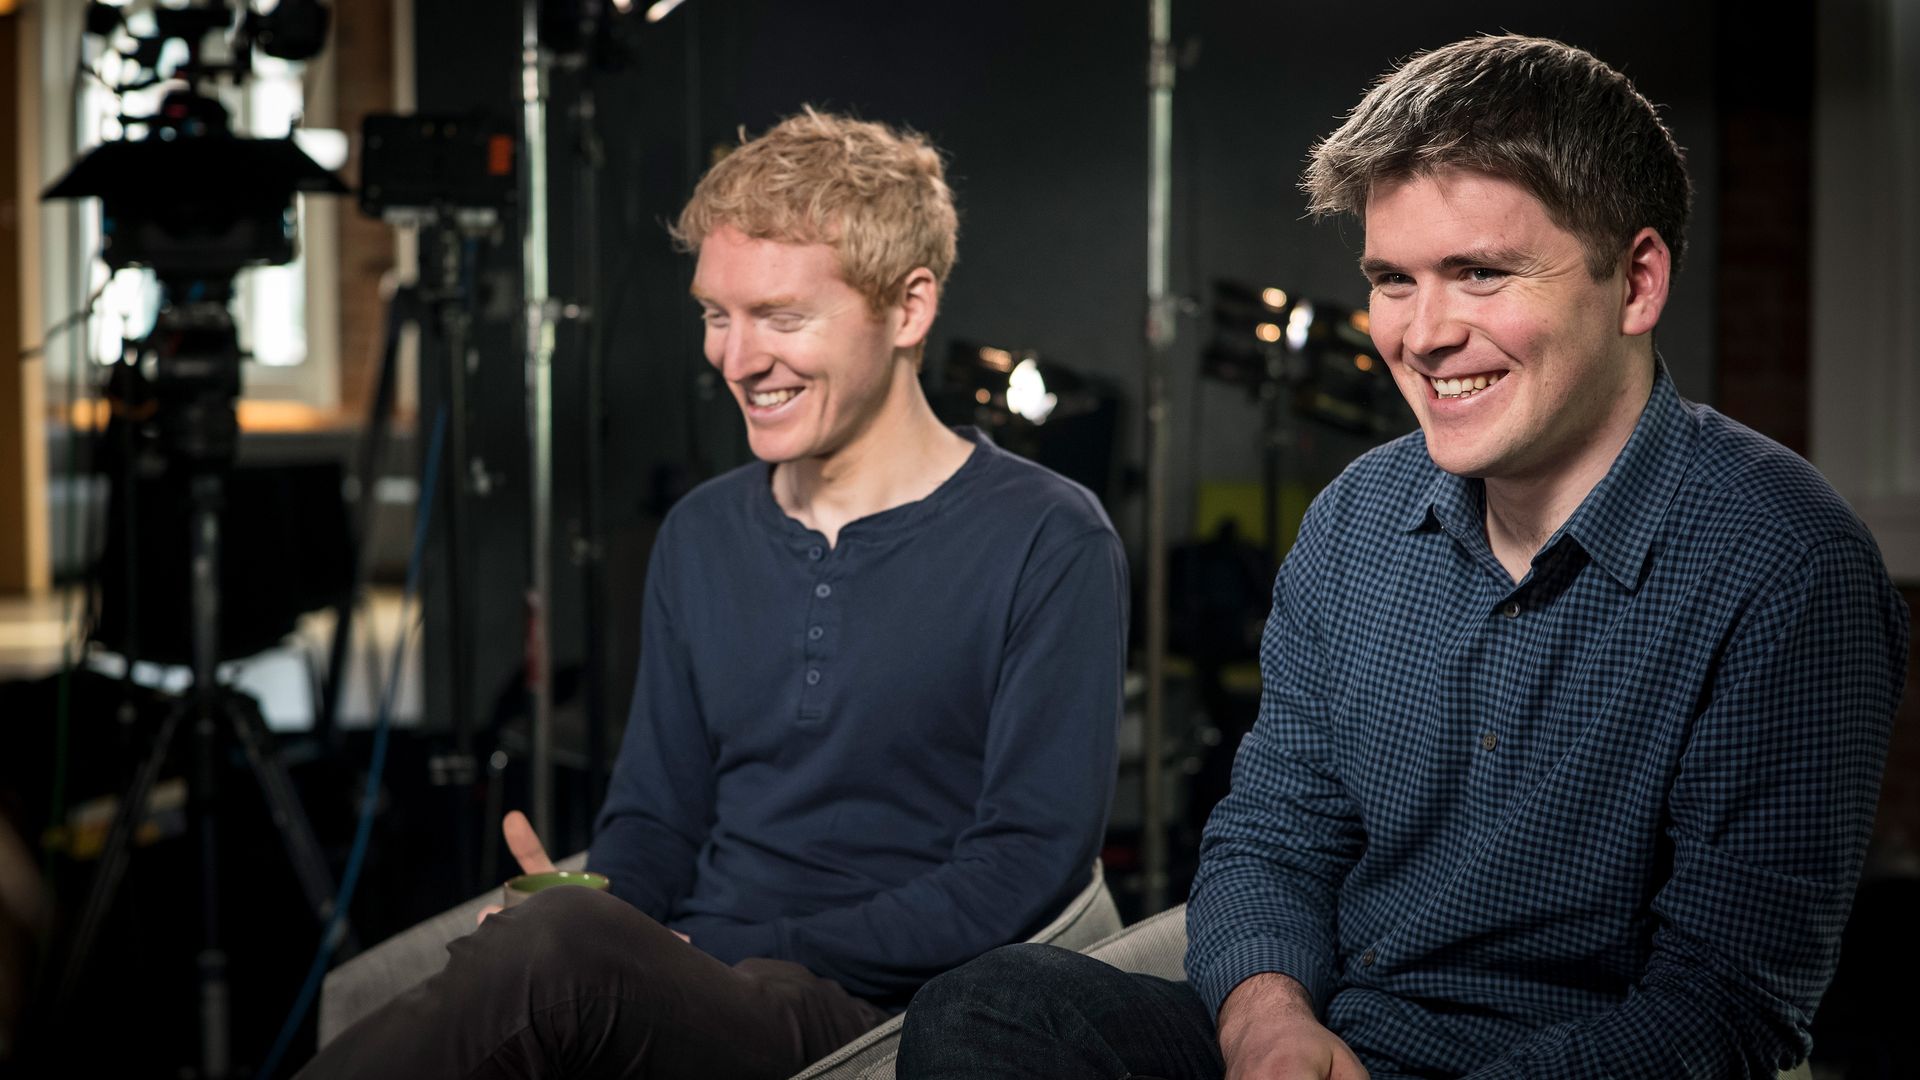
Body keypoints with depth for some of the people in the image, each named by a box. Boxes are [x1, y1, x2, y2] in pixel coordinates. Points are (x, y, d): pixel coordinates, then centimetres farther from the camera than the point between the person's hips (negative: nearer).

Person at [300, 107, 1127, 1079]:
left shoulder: (1047, 547, -2)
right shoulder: (702, 537, 18)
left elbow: (1027, 864, -8)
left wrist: (731, 957, -14)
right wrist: (589, 903, -5)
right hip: (679, 995, 5)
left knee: (555, 947, -35)